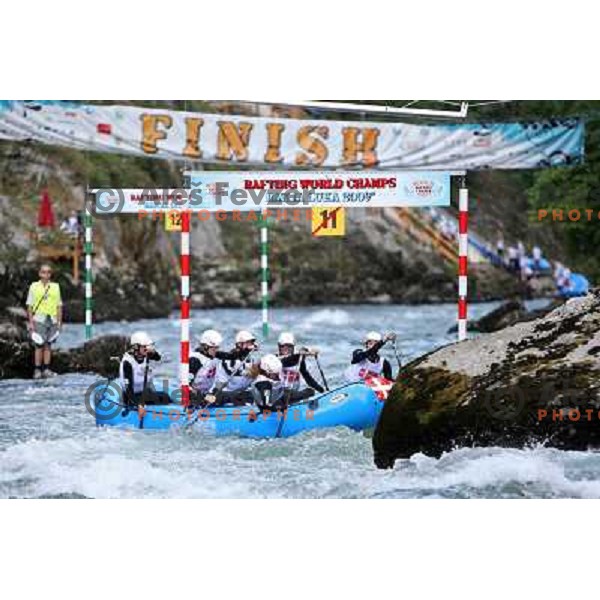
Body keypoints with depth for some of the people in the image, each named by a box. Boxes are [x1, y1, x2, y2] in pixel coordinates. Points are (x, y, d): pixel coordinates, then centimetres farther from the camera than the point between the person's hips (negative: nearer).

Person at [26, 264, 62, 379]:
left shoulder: (55, 287, 11)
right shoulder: (34, 286, 4)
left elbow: (59, 306, 13)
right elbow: (30, 306, 3)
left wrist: (60, 322, 7)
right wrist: (30, 322, -4)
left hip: (52, 320, 3)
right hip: (39, 319, -3)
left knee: (48, 345, 5)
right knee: (39, 345, -7)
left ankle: (46, 369, 8)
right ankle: (37, 370, -4)